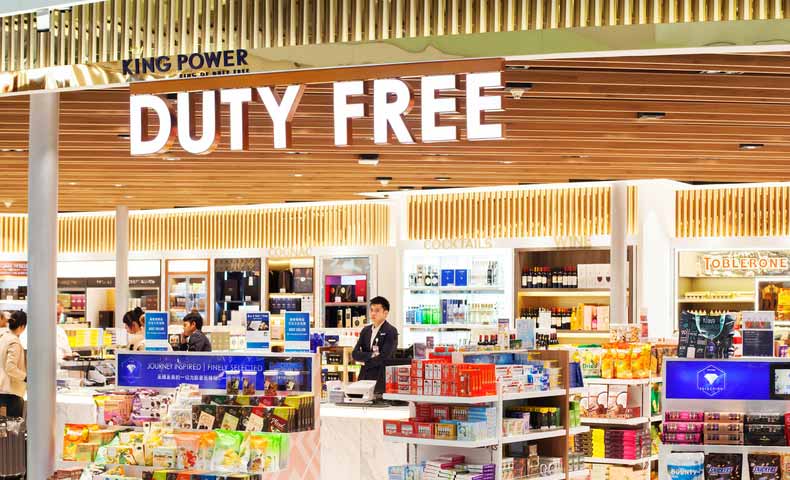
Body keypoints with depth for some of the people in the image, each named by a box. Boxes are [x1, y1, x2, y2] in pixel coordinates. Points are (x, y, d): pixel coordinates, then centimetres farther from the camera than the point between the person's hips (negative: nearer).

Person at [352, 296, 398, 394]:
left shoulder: (391, 331, -5)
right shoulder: (366, 330, 14)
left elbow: (384, 358, -13)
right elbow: (355, 354, 5)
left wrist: (364, 360, -2)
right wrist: (371, 355, -12)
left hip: (382, 379, -5)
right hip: (364, 378, 5)